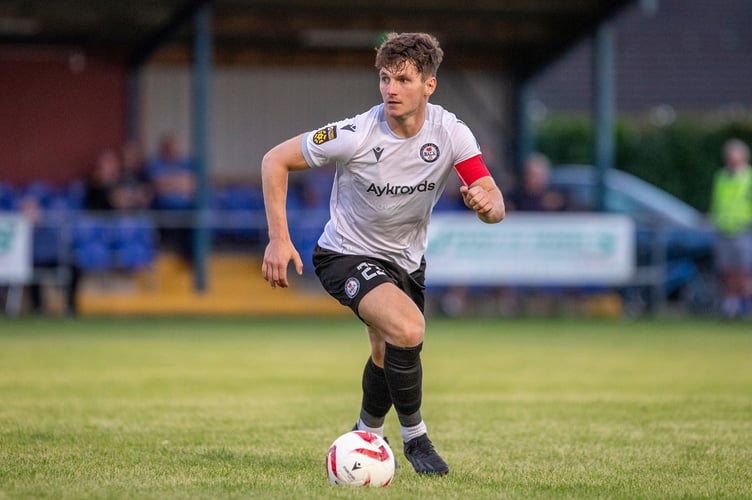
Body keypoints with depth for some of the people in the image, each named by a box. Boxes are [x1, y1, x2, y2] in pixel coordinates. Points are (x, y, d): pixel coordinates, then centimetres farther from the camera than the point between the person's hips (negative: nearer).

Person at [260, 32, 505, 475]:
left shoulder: (451, 134, -18)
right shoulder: (357, 135, -27)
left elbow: (496, 206, -20)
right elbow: (276, 160, -16)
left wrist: (486, 203, -46)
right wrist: (278, 238, -22)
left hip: (406, 259, 5)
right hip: (347, 255, -5)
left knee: (390, 355, 20)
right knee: (407, 329, -28)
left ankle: (367, 435, 50)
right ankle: (414, 436, -7)